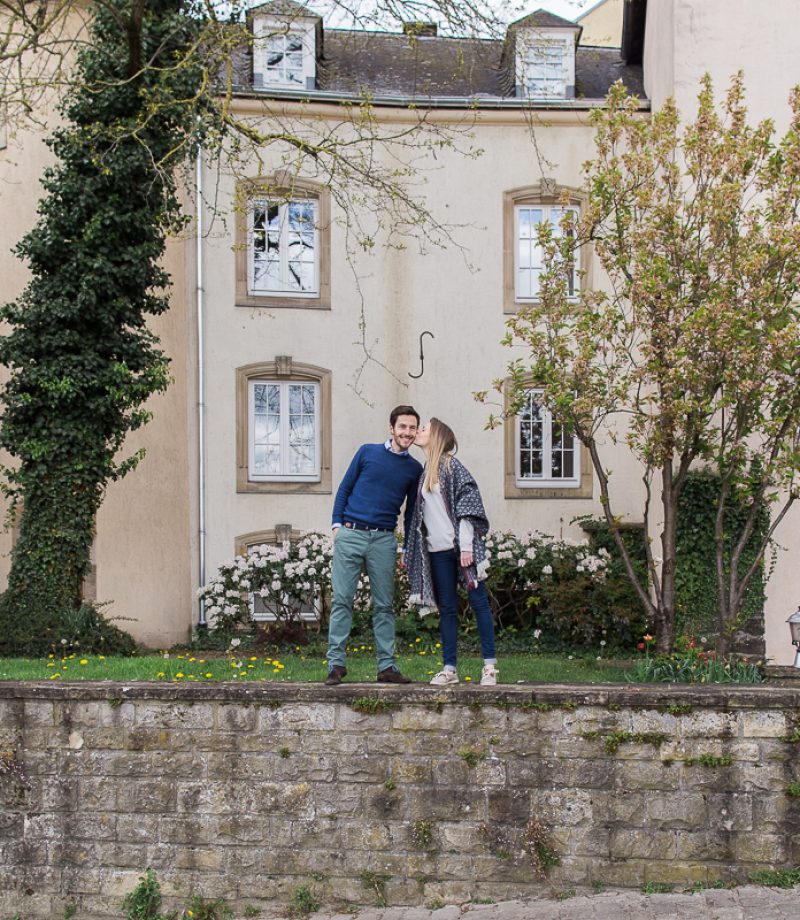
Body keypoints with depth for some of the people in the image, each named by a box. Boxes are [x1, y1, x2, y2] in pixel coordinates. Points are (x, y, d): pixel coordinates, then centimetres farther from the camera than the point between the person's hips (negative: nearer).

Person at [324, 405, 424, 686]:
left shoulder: (414, 469, 10)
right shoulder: (367, 452, 5)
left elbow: (411, 511, 16)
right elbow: (344, 489, 9)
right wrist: (337, 524, 0)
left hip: (384, 540, 2)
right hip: (350, 534, -2)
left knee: (384, 605, 5)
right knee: (342, 600, -3)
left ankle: (386, 666, 10)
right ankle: (336, 664, 2)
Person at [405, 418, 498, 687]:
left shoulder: (451, 466, -3)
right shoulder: (425, 473, 17)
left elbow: (466, 505, -10)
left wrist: (466, 546, -16)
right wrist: (409, 551, 18)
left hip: (460, 546, -7)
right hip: (438, 551, 7)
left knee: (478, 601, -2)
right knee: (447, 608, 7)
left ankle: (490, 665, 2)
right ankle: (449, 668, 9)